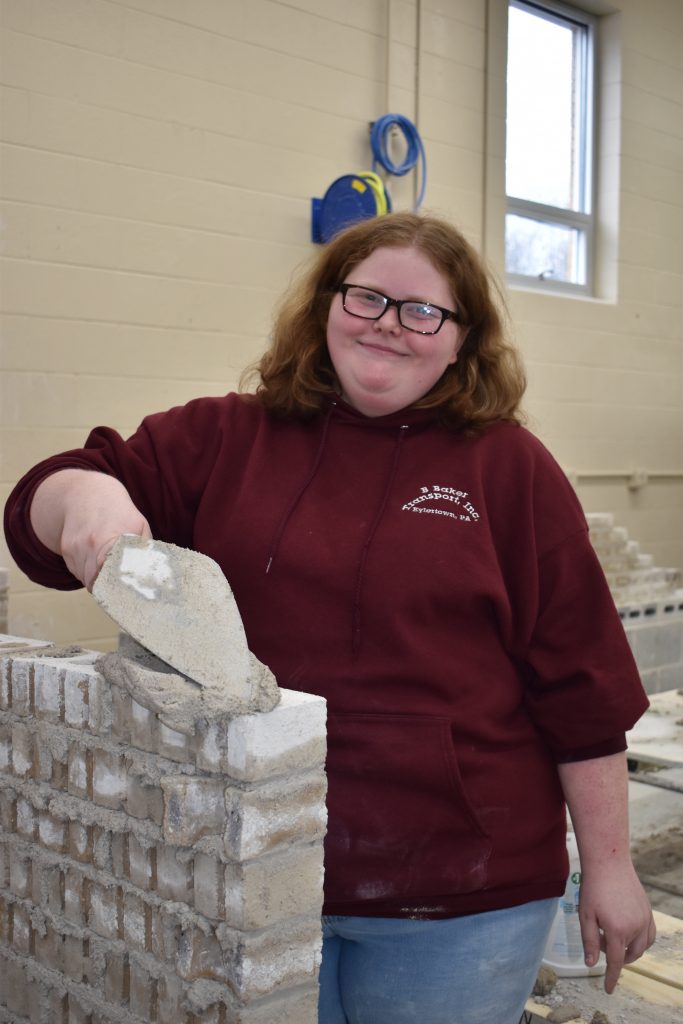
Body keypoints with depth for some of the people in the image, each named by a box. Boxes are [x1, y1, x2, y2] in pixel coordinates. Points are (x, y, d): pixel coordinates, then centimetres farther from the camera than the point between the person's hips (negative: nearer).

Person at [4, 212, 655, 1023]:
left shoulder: (509, 468, -2)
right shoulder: (226, 439, 3)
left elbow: (579, 681, 0)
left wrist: (609, 866, 1)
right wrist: (86, 494, -22)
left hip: (457, 897, -1)